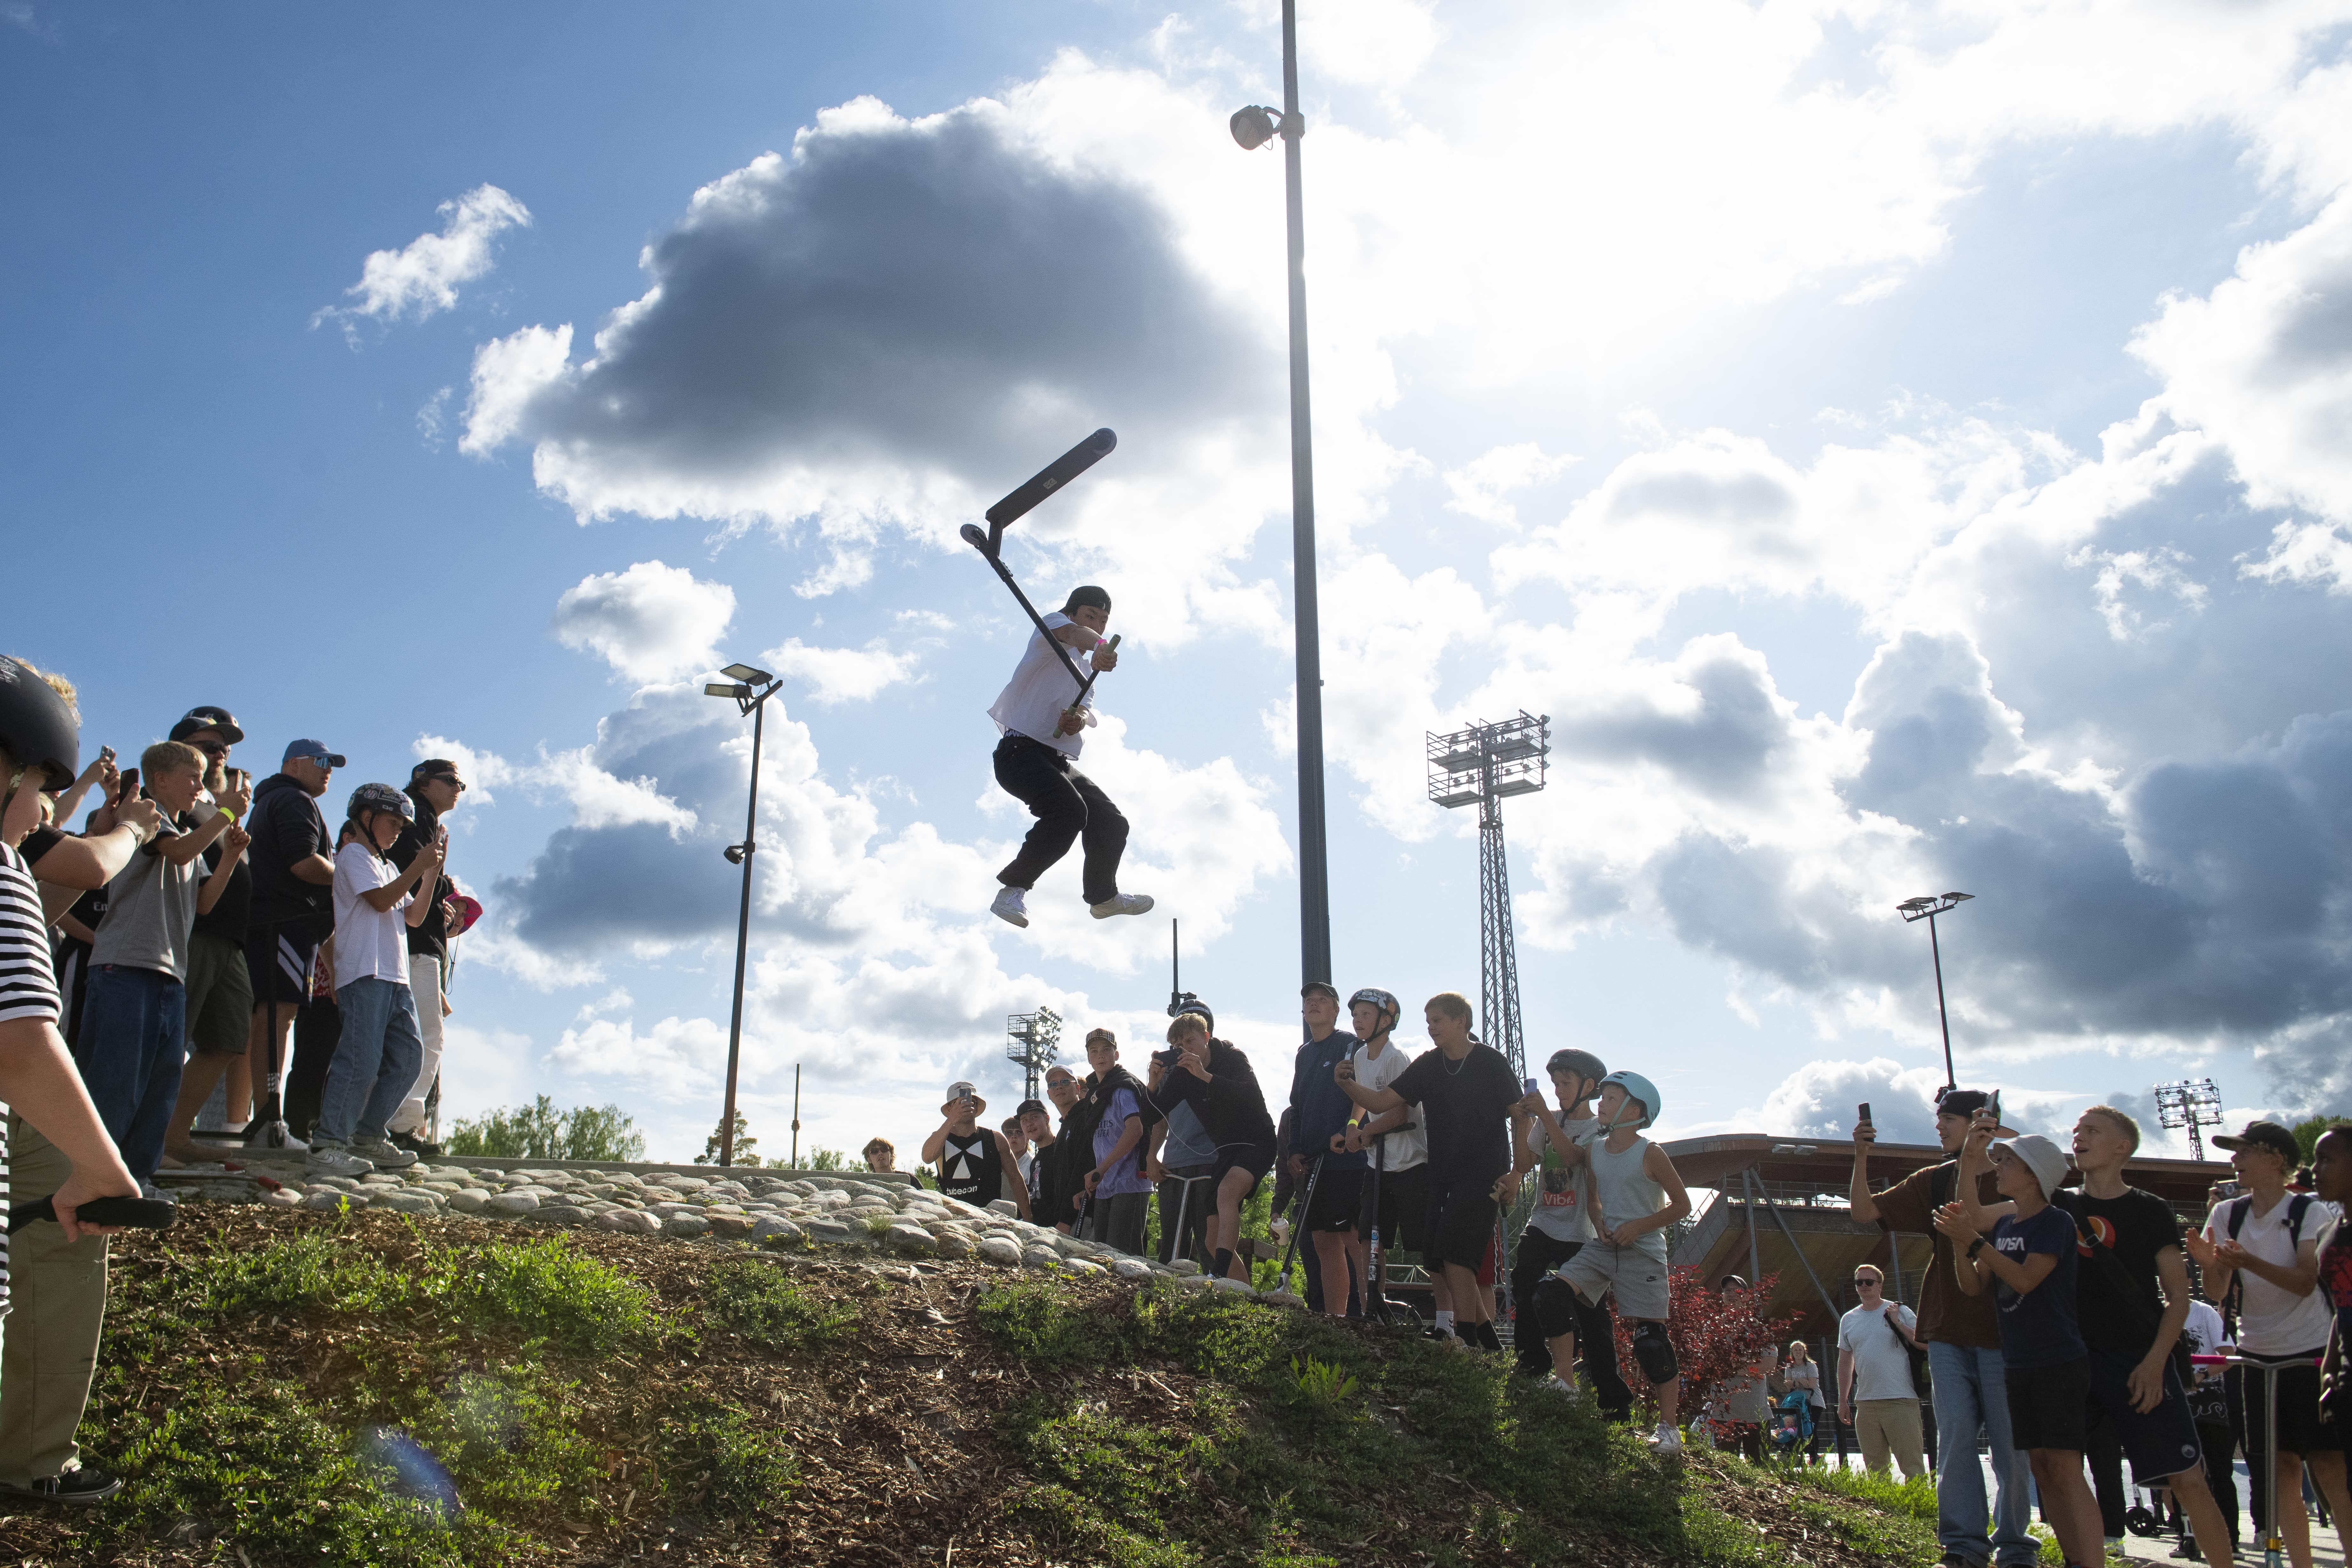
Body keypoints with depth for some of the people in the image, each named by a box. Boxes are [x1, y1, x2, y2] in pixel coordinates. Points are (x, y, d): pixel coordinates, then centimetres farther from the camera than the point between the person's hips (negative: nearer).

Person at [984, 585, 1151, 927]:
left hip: (1060, 760, 9)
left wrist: (1079, 718, -19)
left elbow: (1088, 711, 7)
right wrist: (1099, 646, -47)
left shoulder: (1086, 669, 26)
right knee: (1069, 810, -30)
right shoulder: (1052, 625, 3)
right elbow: (1073, 633, -23)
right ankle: (1014, 889, -22)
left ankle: (1103, 896, 30)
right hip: (1022, 752, -9)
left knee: (1111, 822, 9)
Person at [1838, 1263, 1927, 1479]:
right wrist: (1843, 1401, 16)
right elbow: (1845, 1362, 19)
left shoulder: (1899, 1312, 3)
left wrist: (1898, 1323, -12)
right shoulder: (1848, 1320, 15)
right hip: (1865, 1403, 5)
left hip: (1901, 1402, -5)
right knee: (1874, 1467, 7)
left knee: (1911, 1464, -8)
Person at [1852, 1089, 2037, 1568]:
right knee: (1955, 1437, -2)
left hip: (2002, 1330, -3)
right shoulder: (1933, 1181, 12)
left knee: (2009, 1440, 0)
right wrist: (1861, 1157, -5)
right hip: (1948, 1332, 3)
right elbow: (1865, 1212, 7)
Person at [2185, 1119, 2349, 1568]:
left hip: (2311, 1354, -4)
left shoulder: (2311, 1211, -7)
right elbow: (2217, 1294, -1)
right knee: (2281, 1469, 6)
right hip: (2257, 1357, 4)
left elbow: (2306, 1281, -20)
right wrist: (2209, 1265, -22)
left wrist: (2248, 1261, -34)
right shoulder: (2228, 1215, 3)